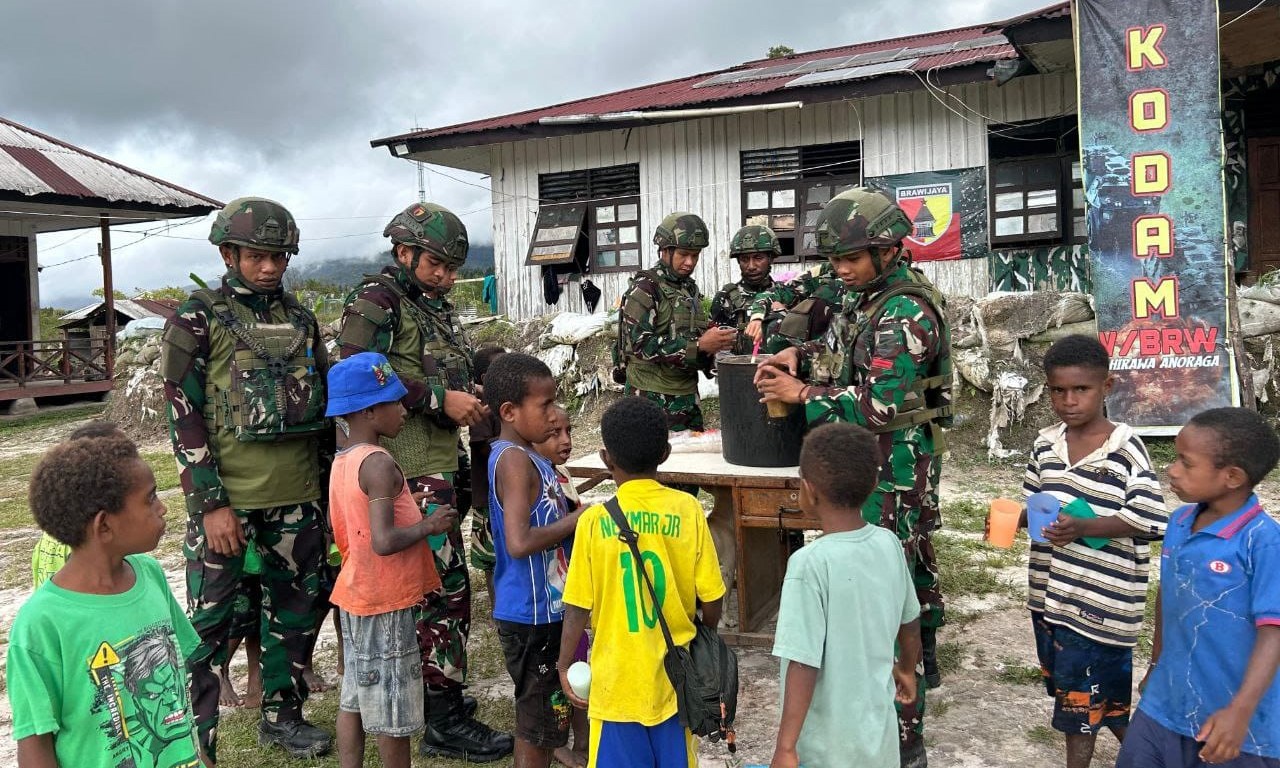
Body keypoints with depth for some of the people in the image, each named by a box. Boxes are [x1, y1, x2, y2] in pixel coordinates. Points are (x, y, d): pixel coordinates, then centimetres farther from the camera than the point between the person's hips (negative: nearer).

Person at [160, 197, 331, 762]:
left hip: (297, 498, 5)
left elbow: (326, 403, 16)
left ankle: (283, 714, 31)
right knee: (210, 620, 2)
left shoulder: (301, 319, 10)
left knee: (297, 609, 14)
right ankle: (196, 736, 17)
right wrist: (211, 503, -13)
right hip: (228, 500, -5)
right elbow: (183, 417, -8)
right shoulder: (199, 319, -4)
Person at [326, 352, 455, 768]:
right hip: (386, 602, -9)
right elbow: (384, 541, -29)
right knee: (393, 706, 6)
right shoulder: (379, 463, -21)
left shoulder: (342, 461, 6)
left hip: (355, 596, 9)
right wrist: (429, 526, -14)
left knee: (355, 698, 16)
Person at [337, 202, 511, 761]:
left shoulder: (437, 307, 19)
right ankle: (446, 722, 1)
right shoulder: (377, 301, -8)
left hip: (442, 461, 9)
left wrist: (468, 399, 8)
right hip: (411, 468, -9)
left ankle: (429, 687, 29)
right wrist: (441, 398, -19)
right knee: (445, 587, -8)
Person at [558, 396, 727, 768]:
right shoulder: (688, 510, -9)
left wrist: (565, 665, 7)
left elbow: (578, 608, -9)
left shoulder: (595, 520, -12)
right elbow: (711, 597, -5)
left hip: (617, 678, -2)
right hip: (675, 675, 2)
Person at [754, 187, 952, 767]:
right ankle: (921, 663, 43)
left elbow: (881, 405, -25)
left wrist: (802, 393, -17)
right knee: (910, 566, 23)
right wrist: (796, 357, 1)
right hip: (867, 461, 10)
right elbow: (837, 351, 22)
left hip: (895, 467, -10)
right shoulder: (865, 296, 10)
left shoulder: (905, 312, -20)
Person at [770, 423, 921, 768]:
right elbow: (910, 623, 8)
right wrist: (906, 669, 27)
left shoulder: (810, 563, -25)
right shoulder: (889, 544, -6)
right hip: (877, 727, 6)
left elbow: (804, 664, -24)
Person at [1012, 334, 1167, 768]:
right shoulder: (1046, 444, 4)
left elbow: (1150, 521, -17)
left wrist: (1084, 528, -26)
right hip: (1049, 594, 6)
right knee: (1069, 688, 19)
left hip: (1100, 599, -6)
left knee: (1085, 697, 5)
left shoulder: (1126, 450, -14)